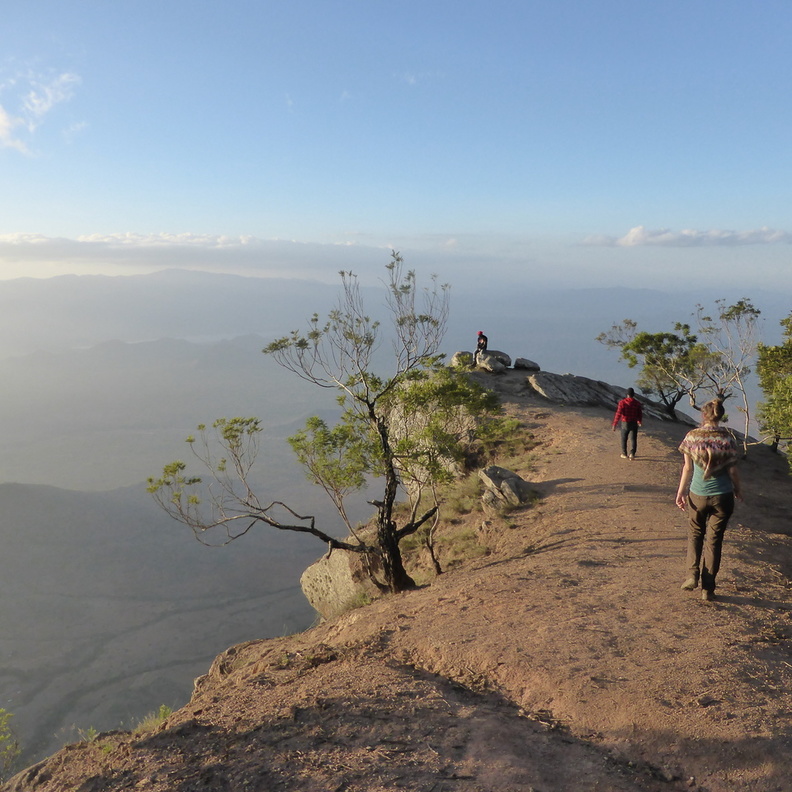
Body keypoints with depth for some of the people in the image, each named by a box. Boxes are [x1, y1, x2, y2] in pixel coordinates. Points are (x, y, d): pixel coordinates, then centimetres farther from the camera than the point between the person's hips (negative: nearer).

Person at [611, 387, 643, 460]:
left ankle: (624, 454, 24)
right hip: (634, 424, 1)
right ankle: (632, 454, -10)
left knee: (624, 439, 15)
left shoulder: (622, 402, -11)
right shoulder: (637, 403, -4)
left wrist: (614, 424, -14)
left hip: (625, 424, -1)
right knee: (633, 439, 6)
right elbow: (640, 414, 3)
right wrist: (640, 422, 25)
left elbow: (618, 414, -17)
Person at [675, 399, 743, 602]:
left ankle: (692, 575, 5)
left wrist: (681, 491, 4)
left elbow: (687, 468, -5)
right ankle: (707, 588, 13)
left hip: (697, 495, 0)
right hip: (722, 496, 0)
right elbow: (732, 470, -4)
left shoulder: (692, 436, -8)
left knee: (695, 534, 21)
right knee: (714, 539, 9)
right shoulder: (727, 438, -9)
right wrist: (738, 489, 13)